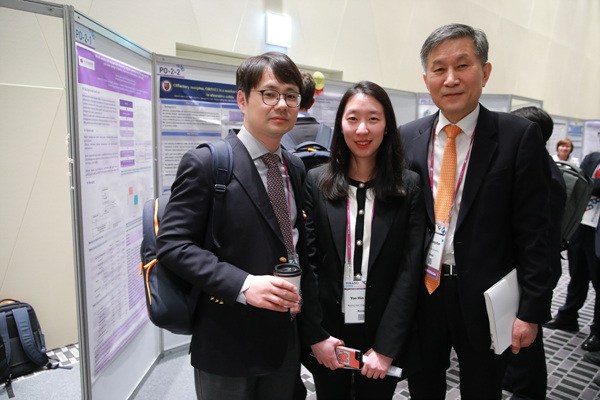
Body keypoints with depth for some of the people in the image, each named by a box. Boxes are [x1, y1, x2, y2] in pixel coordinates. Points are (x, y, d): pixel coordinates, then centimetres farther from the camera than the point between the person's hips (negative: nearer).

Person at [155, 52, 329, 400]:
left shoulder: (296, 168, 8)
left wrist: (313, 330, 10)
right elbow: (172, 243, -16)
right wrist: (243, 285, -27)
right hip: (227, 345, -6)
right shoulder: (205, 163, -12)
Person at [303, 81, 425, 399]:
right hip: (328, 336, 1)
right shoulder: (316, 182, -4)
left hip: (384, 340, 0)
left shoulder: (410, 187, -5)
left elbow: (410, 271, -7)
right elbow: (307, 261, -5)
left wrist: (386, 347, -11)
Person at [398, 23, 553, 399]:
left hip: (485, 298, -2)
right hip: (421, 293, 2)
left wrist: (532, 310, -10)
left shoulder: (519, 136, -8)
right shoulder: (406, 138, 0)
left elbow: (533, 231, -8)